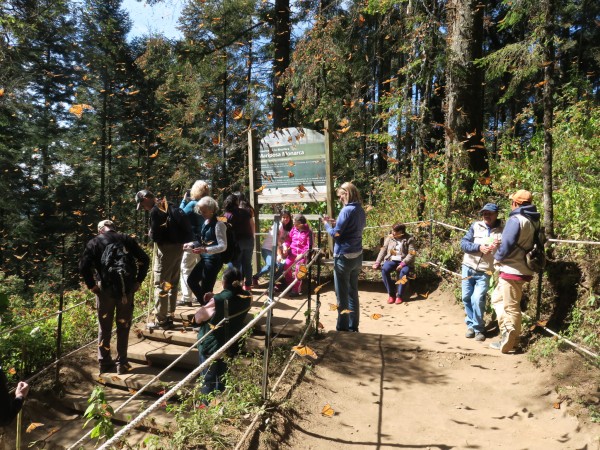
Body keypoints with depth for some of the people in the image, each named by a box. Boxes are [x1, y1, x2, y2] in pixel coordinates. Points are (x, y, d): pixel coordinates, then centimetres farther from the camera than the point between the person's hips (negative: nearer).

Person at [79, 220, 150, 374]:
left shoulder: (94, 242, 7)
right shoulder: (127, 239, 10)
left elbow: (83, 265, -6)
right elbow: (145, 259, 3)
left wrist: (91, 285, 3)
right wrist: (138, 281, 8)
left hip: (105, 289, -1)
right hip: (126, 289, 1)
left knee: (104, 328, 15)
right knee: (124, 327, 12)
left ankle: (104, 362, 23)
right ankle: (122, 363, 17)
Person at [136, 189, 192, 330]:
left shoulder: (155, 211, -13)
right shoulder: (169, 206, 12)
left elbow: (155, 236, -17)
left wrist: (150, 234, 4)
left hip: (166, 249, -9)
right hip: (178, 247, 9)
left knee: (160, 285, -1)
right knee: (172, 283, 17)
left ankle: (161, 321, 4)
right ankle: (169, 315, 28)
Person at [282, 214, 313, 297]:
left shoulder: (308, 231, -7)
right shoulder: (293, 229, 6)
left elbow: (308, 246, -10)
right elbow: (288, 240, 10)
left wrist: (302, 254, -19)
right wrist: (285, 246, -9)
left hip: (302, 254, -4)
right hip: (292, 252, 5)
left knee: (298, 268, -22)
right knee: (286, 265, -13)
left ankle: (296, 289, -10)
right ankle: (290, 286, 7)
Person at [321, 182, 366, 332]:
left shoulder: (347, 210, -16)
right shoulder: (360, 210, 10)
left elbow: (335, 233, -15)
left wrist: (327, 224, 2)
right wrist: (335, 223, 11)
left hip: (344, 257, -8)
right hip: (357, 256, 8)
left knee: (342, 295, 3)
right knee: (353, 293, 15)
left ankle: (342, 328, 12)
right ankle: (353, 326, 23)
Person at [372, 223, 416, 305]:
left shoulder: (409, 239, -2)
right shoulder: (389, 238, 8)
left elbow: (411, 254, -10)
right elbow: (383, 250, 7)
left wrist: (402, 263, -24)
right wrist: (377, 262, -4)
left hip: (404, 261, -3)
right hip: (391, 260, 3)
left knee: (404, 272, -36)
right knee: (384, 270, -30)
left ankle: (399, 295, -19)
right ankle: (391, 294, -17)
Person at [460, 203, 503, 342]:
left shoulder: (501, 231, -1)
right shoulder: (475, 226, 2)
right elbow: (463, 243, -4)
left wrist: (498, 247, -21)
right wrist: (479, 247, -18)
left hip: (484, 272, -2)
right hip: (468, 268, 2)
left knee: (477, 300, -10)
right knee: (466, 298, 6)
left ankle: (478, 328, 9)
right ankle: (470, 325, 24)